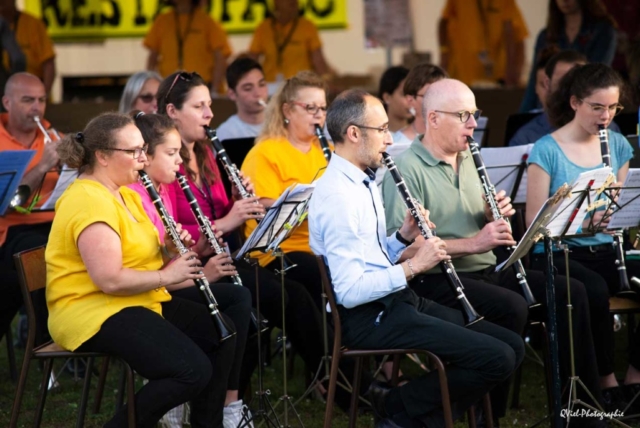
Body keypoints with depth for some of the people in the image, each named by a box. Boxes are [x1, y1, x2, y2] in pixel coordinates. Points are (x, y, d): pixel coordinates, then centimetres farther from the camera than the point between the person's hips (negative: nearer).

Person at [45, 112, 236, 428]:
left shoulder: (126, 196, 13)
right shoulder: (89, 202, -20)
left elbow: (140, 256, 19)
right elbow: (110, 280, -27)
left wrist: (168, 251, -1)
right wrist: (165, 276, -16)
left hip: (137, 303, 11)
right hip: (93, 313, -11)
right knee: (193, 371, -24)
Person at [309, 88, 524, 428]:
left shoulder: (363, 183, 14)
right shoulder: (337, 196, -19)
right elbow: (350, 291, -25)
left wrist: (404, 236, 3)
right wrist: (412, 265, -19)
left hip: (394, 301, 10)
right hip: (369, 319, -10)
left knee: (512, 346, 4)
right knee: (497, 358, -18)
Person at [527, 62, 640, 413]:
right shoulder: (546, 151, -7)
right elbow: (535, 222, -9)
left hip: (605, 250, 5)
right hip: (558, 254, -5)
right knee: (594, 289, -37)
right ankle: (606, 382, -17)